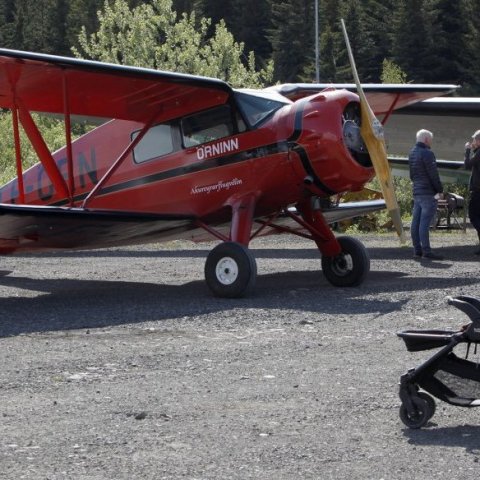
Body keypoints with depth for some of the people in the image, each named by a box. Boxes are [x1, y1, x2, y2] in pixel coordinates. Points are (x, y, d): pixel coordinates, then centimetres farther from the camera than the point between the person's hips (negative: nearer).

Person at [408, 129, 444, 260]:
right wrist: (440, 190, -7)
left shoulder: (412, 153, 14)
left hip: (416, 192, 9)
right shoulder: (427, 153, -14)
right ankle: (426, 251, -12)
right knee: (425, 222, -11)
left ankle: (417, 249, 12)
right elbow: (433, 175, -15)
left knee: (416, 221, 9)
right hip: (428, 192, -9)